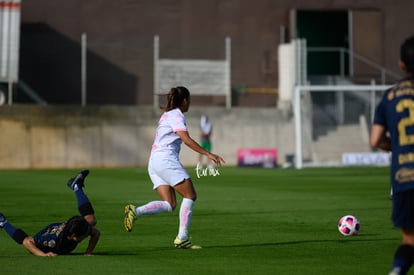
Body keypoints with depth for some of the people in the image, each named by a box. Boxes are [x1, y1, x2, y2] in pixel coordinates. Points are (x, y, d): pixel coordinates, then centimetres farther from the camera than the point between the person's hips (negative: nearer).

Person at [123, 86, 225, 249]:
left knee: (169, 204, 0)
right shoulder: (176, 115, -7)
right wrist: (207, 154, -22)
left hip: (154, 161, 9)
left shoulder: (167, 114, 23)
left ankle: (135, 211, -15)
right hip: (166, 160, -9)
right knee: (190, 195, -6)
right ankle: (182, 238, -9)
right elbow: (187, 140, -20)